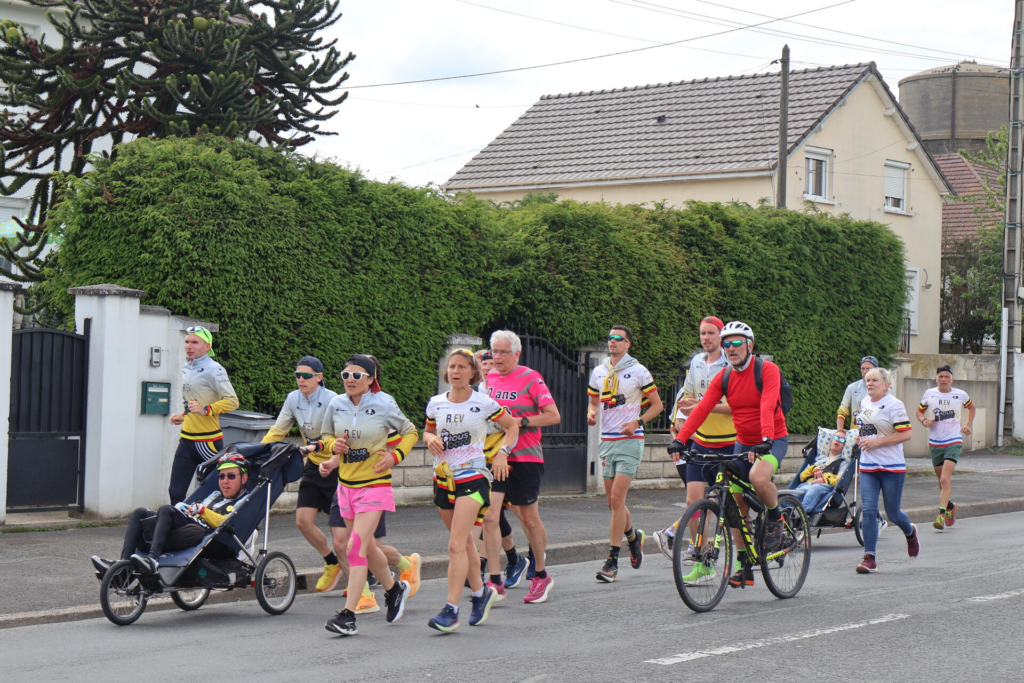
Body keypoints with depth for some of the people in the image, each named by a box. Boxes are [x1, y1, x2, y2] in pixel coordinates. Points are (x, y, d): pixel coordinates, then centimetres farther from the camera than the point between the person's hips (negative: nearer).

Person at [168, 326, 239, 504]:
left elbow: (232, 401, -20)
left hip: (208, 440, -8)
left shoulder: (213, 369, -12)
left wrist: (205, 410, -30)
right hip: (186, 440, 8)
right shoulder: (186, 369, 16)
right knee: (176, 492, 5)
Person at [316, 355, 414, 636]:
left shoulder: (384, 405, -9)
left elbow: (410, 432, 5)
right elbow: (325, 437, 16)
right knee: (368, 547, 17)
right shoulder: (336, 405, 1)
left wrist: (395, 456, -12)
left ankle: (348, 615, -15)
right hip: (346, 484, 5)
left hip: (374, 485, -5)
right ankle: (394, 589, 43)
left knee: (356, 548, -15)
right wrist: (333, 446, -8)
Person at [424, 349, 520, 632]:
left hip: (473, 477, -5)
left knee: (456, 544, -16)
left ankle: (451, 610, -16)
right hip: (444, 478, 5)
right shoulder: (436, 404, 5)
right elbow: (428, 432, 21)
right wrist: (430, 439, -2)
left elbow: (512, 425, 9)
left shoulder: (483, 403, -4)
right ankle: (481, 592, 37)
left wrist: (502, 453, -4)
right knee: (466, 543, 16)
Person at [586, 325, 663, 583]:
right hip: (607, 441, 5)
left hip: (630, 440, -5)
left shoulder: (638, 371, -4)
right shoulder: (598, 372, 10)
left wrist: (637, 422, -14)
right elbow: (594, 401, 21)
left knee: (617, 499, -13)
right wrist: (591, 413, -2)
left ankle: (612, 561, -10)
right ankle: (633, 536, 39)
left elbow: (657, 404, 1)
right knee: (613, 501, 10)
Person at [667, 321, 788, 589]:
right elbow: (702, 408, -8)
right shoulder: (723, 377, 0)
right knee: (736, 502, 1)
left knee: (758, 478, -34)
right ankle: (744, 565, 12)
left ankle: (775, 515, -2)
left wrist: (766, 440, -43)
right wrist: (680, 439, -19)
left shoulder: (767, 370, -15)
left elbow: (767, 406, -29)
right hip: (743, 443, 6)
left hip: (774, 440, -6)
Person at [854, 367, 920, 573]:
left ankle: (910, 532, 40)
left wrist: (876, 442, -20)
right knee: (868, 510, -8)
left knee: (892, 514, 5)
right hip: (867, 466, 5)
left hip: (892, 467, -5)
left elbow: (905, 434, -17)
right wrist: (861, 438, 11)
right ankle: (869, 558, -8)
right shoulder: (864, 402, 11)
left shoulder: (894, 405, -11)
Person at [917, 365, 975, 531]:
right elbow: (919, 411, 13)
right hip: (935, 443, 3)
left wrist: (968, 425, 8)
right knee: (942, 481, 13)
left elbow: (971, 407, 21)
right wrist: (924, 421, -8)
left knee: (945, 480, -18)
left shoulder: (960, 395, 1)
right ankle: (950, 506, 39)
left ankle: (942, 514, -22)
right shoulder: (929, 394, 1)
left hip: (954, 442, -2)